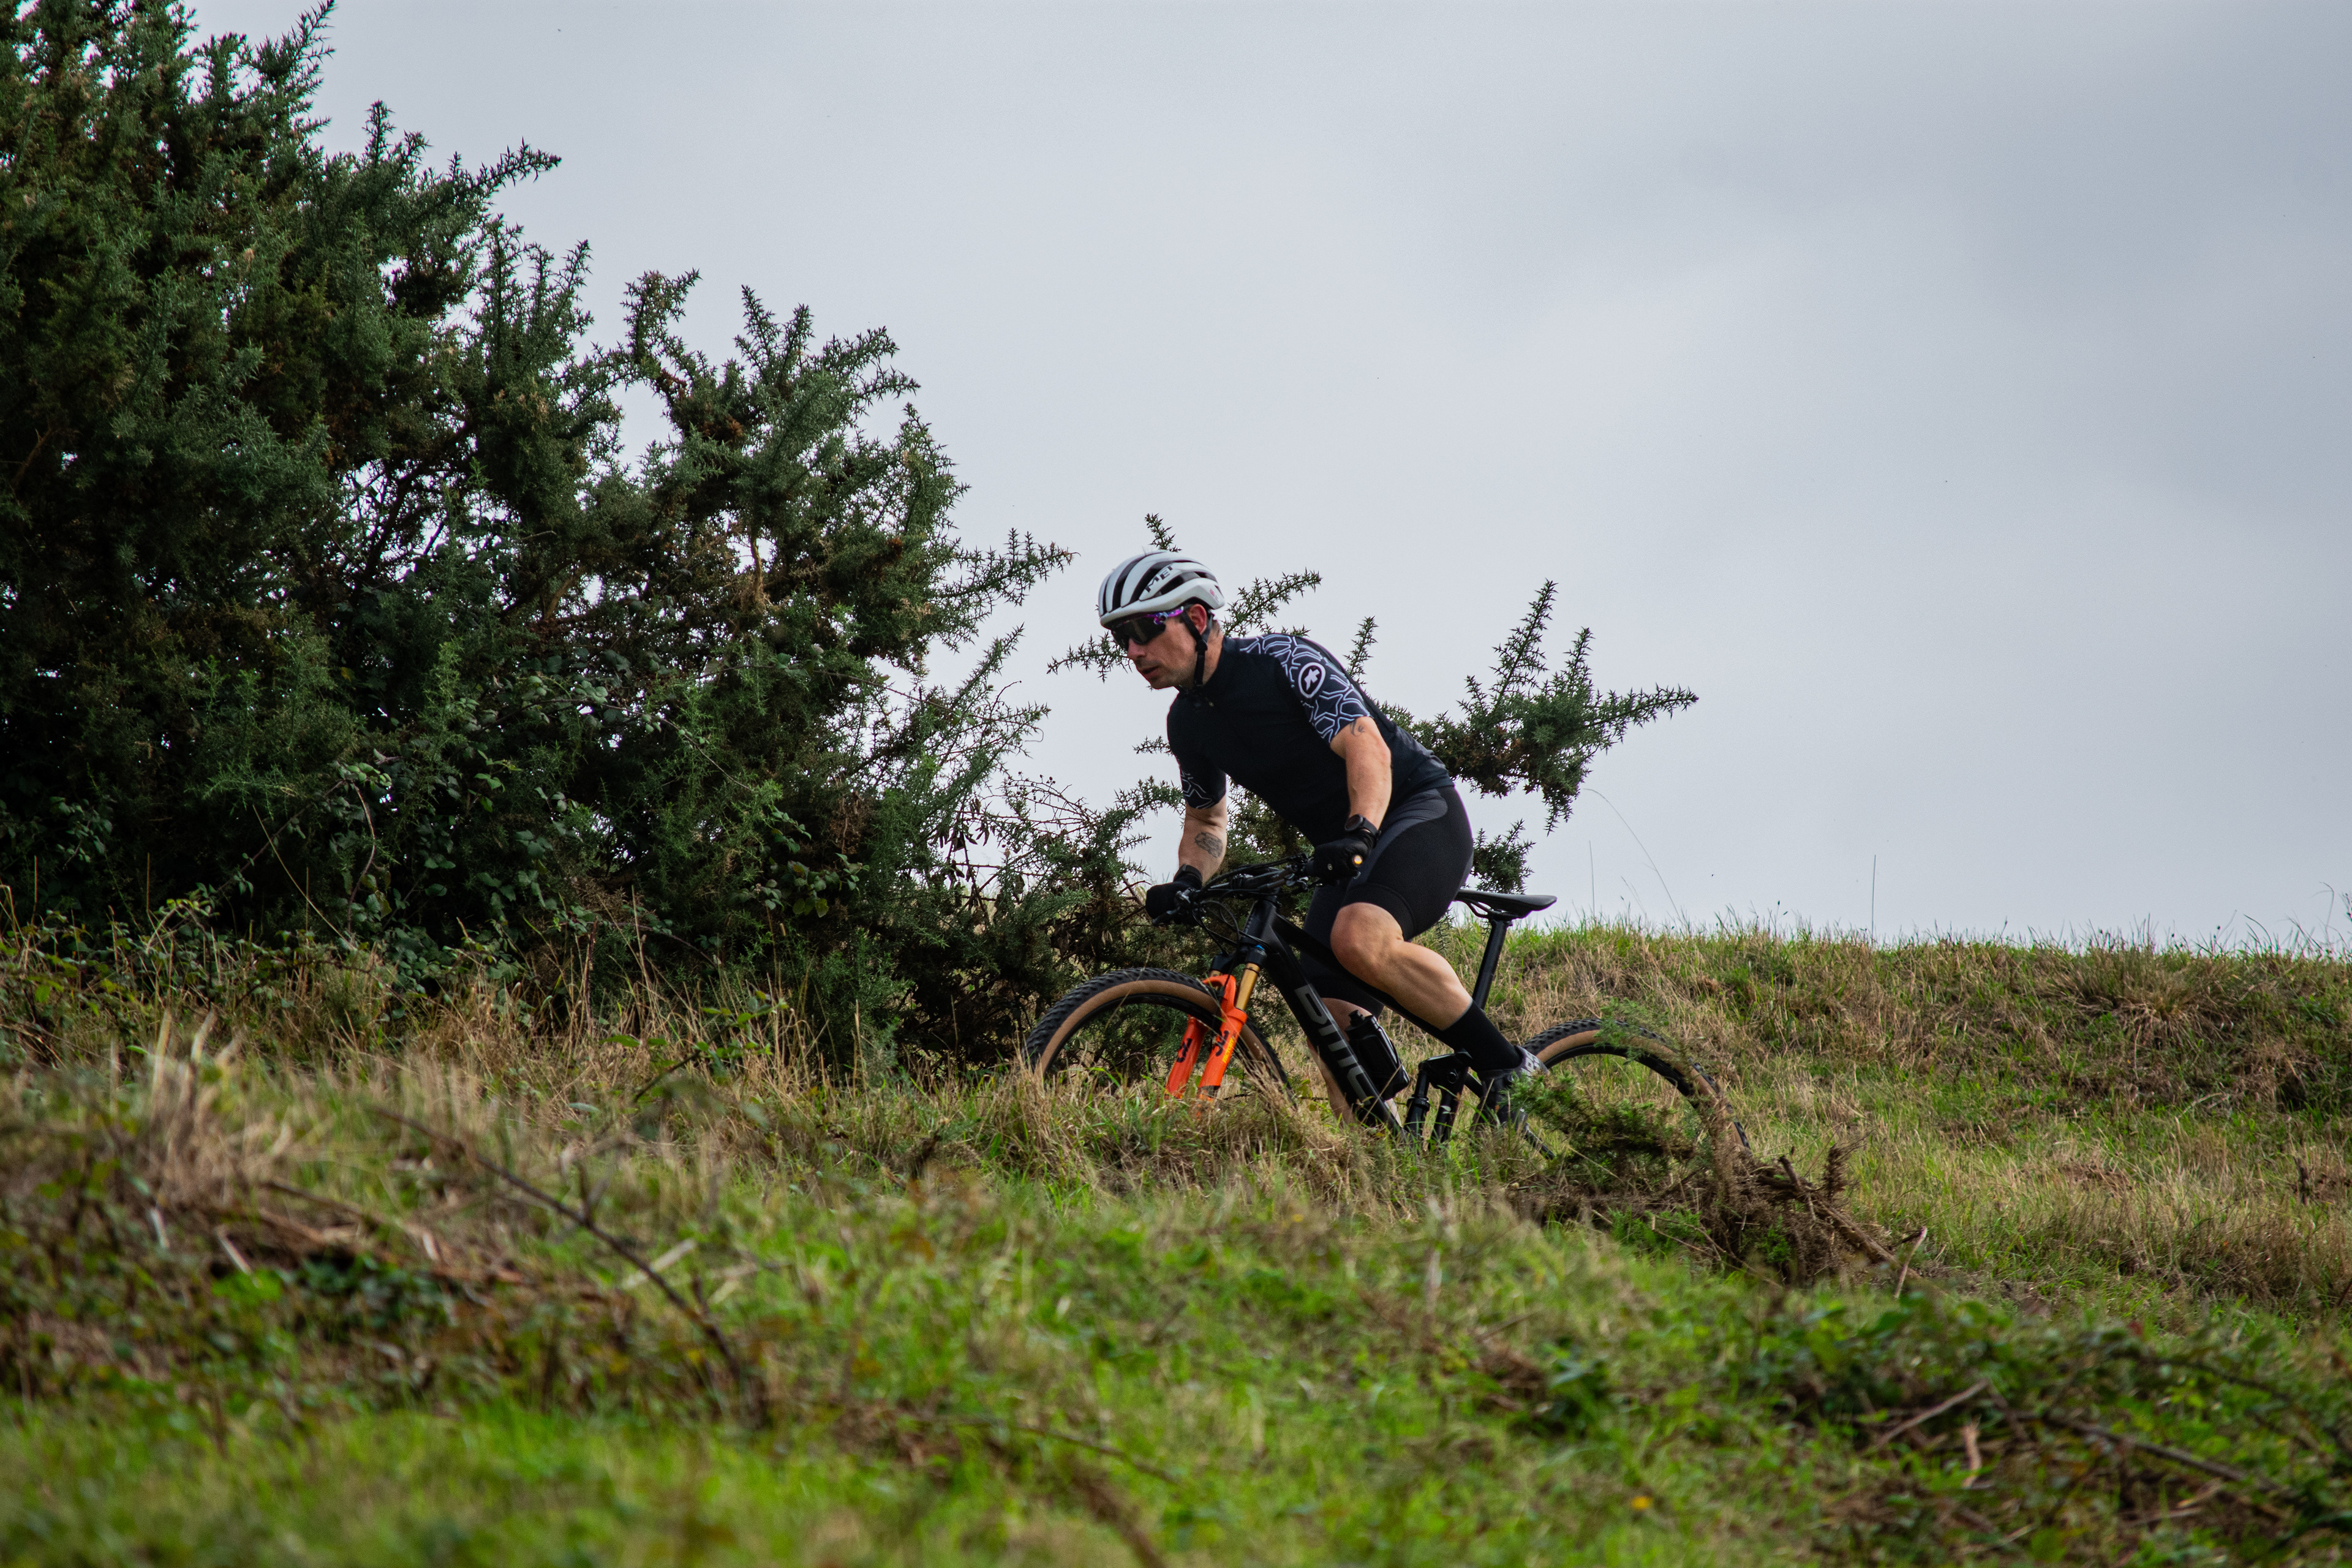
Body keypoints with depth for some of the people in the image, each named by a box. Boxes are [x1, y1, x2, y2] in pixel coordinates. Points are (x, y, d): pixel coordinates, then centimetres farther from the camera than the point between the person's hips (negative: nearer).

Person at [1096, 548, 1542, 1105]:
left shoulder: (1284, 660, -17)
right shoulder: (1187, 723, 5)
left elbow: (1368, 747, -28)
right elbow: (1207, 818, 20)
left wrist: (1360, 832, -44)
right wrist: (1186, 881, -2)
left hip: (1420, 812, -8)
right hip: (1346, 851, 8)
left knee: (1360, 937, -34)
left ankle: (1508, 1066, -24)